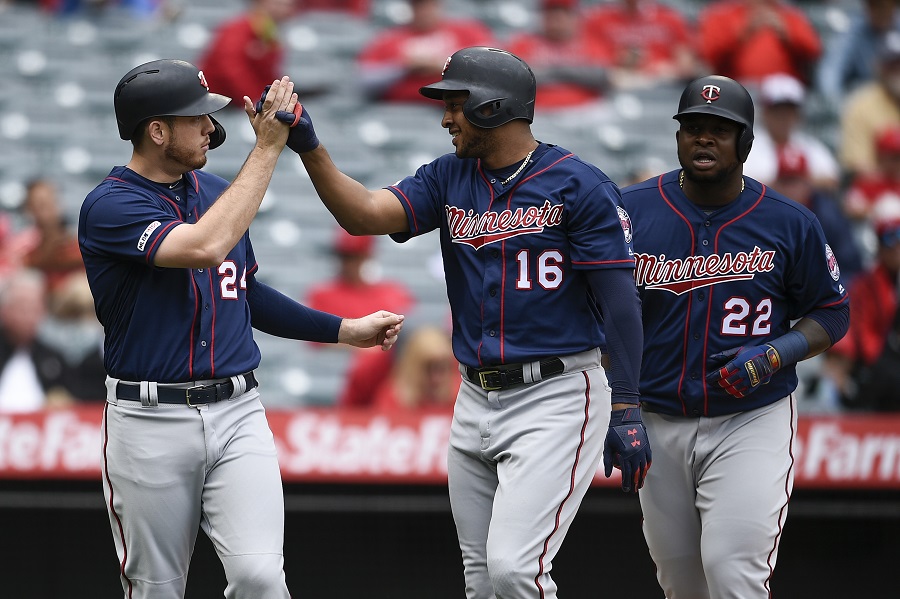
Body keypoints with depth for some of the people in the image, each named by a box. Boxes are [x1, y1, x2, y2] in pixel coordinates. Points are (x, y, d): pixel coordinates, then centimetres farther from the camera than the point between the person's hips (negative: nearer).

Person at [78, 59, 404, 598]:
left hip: (238, 413, 4)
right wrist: (268, 147, -23)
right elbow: (205, 248, -28)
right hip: (150, 425, -4)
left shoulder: (218, 192, 12)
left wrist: (346, 330, 20)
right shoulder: (109, 206, -11)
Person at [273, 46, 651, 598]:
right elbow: (365, 214, -3)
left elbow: (620, 300, -10)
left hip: (554, 399, -7)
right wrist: (309, 148, -17)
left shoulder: (580, 187, -8)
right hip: (476, 402, 7)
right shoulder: (449, 179, 10)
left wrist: (627, 411, -15)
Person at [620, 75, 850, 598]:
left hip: (753, 423, -3)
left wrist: (774, 355, -14)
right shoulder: (633, 211, -1)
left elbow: (831, 313, 6)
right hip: (658, 424, 3)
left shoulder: (790, 224, -4)